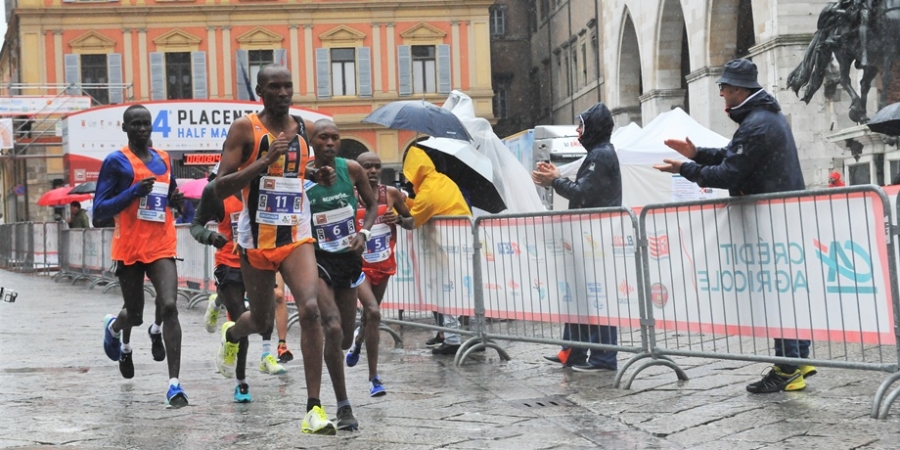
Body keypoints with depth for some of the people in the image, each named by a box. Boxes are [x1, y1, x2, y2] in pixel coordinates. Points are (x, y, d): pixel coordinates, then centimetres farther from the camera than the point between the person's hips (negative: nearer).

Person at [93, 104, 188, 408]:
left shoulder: (164, 160, 12)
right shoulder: (116, 162, -3)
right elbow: (99, 211, -8)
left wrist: (176, 200, 2)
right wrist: (134, 192, -20)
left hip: (162, 247, 3)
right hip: (129, 249, -2)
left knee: (169, 306, -17)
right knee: (134, 313, 11)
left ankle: (174, 384, -11)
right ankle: (115, 328, 51)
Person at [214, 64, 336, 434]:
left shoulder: (302, 129, 6)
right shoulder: (245, 129, -8)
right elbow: (220, 187, -15)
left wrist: (320, 175, 3)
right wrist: (265, 160, -25)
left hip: (297, 237, 2)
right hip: (256, 239, -2)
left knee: (310, 309, -19)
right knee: (262, 319, 13)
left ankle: (314, 409, -17)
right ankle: (231, 335, 53)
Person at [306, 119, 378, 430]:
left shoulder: (352, 169, -3)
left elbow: (372, 205, 10)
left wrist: (364, 233, -5)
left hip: (348, 257, 4)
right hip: (318, 260, -4)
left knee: (345, 340, 11)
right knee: (333, 328, -23)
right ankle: (343, 406, -15)